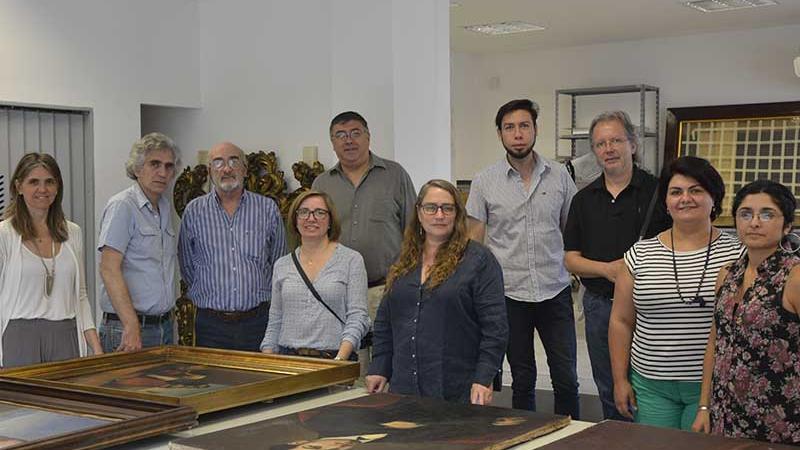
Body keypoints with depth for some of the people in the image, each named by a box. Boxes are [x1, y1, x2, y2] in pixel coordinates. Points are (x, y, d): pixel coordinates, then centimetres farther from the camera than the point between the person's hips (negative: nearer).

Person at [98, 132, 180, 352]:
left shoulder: (166, 208, 14)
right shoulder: (122, 206, -10)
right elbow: (109, 269, -18)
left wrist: (167, 320, 11)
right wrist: (132, 326, -23)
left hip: (164, 325, 7)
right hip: (127, 328, -7)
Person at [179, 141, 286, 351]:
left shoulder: (268, 209, 4)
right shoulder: (194, 211, 4)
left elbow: (278, 263, 12)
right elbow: (186, 265, 11)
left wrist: (256, 293, 11)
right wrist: (211, 295, 10)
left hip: (257, 320, 0)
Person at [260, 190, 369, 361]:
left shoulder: (351, 260, 2)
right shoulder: (282, 265, 14)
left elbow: (357, 317, -4)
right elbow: (274, 322, 16)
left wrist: (340, 359, -16)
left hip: (334, 358, -3)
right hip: (289, 358, 3)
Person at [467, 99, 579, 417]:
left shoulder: (559, 176, 3)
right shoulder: (485, 182, -1)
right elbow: (473, 242, 2)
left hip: (555, 291, 1)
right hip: (510, 294, -1)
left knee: (566, 378, 4)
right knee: (522, 378, 10)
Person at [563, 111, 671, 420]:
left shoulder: (658, 192, -2)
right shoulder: (584, 199, 10)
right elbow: (570, 259, 7)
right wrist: (607, 269, -10)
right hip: (599, 305, 4)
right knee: (610, 395, 14)